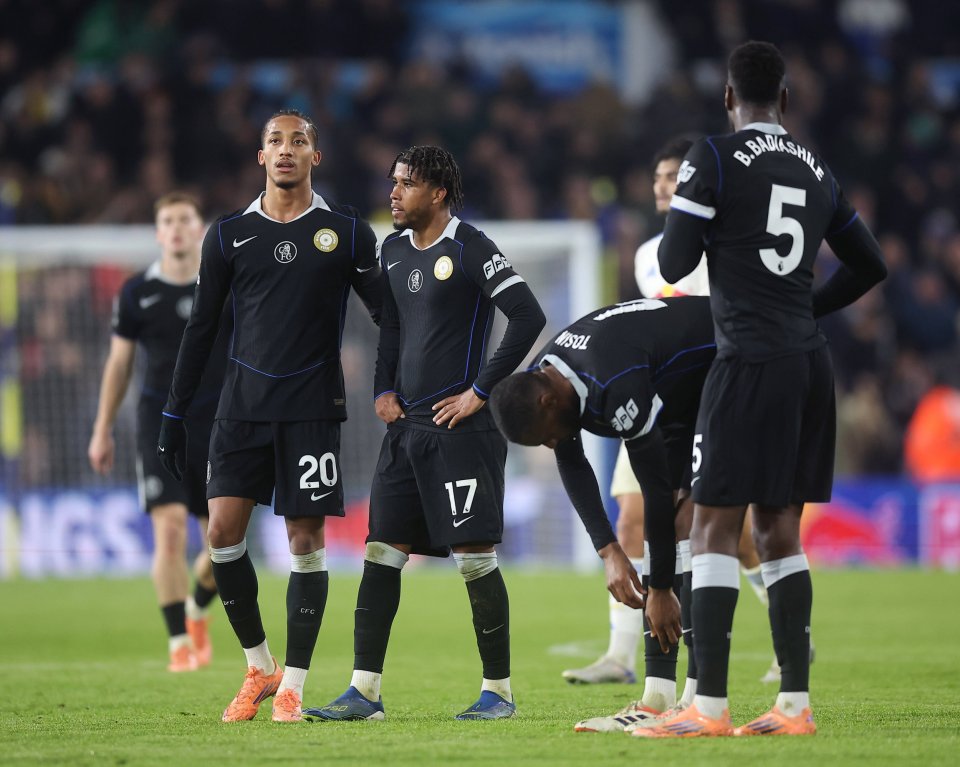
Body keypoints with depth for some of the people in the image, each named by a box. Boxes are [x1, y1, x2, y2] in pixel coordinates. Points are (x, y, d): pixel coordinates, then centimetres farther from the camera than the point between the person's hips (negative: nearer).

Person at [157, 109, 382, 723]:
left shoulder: (347, 232, 2)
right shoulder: (229, 235, 6)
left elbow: (386, 314, 8)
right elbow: (202, 328, 11)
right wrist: (175, 414, 9)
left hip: (313, 404, -2)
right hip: (244, 402, 2)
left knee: (306, 539, -4)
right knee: (223, 530, -7)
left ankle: (292, 685, 3)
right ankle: (258, 667, 9)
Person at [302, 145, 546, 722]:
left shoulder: (470, 249, -10)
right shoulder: (394, 251, 13)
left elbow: (529, 317, -17)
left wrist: (480, 390, -15)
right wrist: (383, 390, 13)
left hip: (459, 426, -8)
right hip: (406, 426, 8)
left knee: (475, 556, -6)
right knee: (382, 554, 4)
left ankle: (498, 690, 4)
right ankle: (365, 691, 6)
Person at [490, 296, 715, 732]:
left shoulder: (614, 385, -37)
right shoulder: (541, 380, -9)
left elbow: (656, 490, -30)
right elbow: (572, 466, 4)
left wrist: (660, 588, -21)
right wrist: (608, 551, -7)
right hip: (682, 397, 9)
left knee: (689, 527, -19)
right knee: (661, 532, 2)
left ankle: (701, 701, -21)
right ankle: (657, 699, -1)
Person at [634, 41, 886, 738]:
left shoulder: (715, 159, -6)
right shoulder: (817, 172, 13)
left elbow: (674, 266, -7)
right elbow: (870, 266, 21)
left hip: (750, 362, -6)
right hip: (810, 362, 6)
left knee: (716, 527, -5)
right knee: (779, 529, 11)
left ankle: (709, 707, -10)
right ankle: (795, 705, 9)